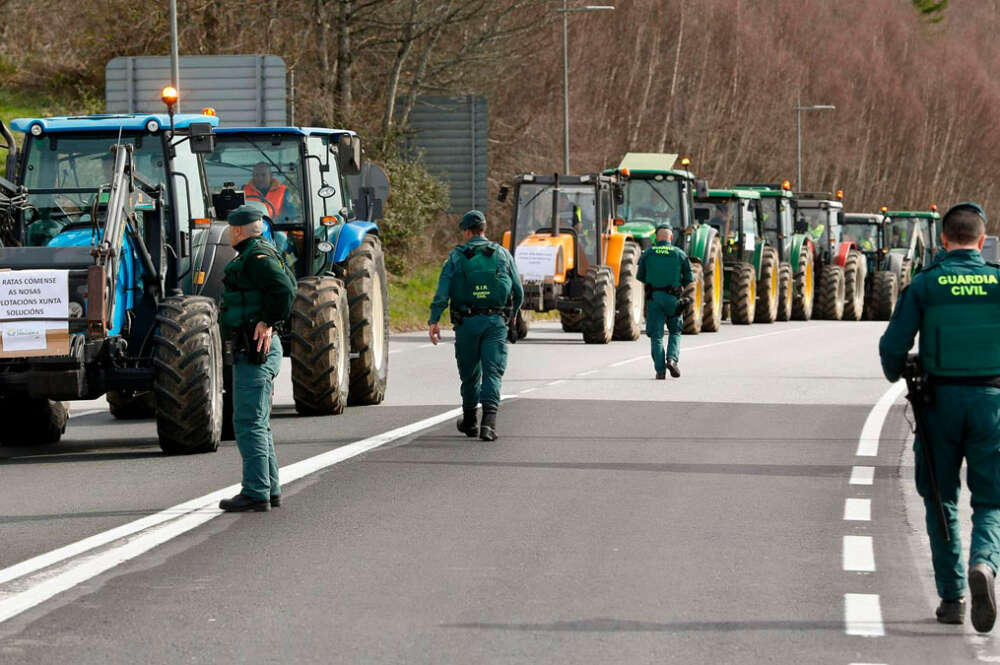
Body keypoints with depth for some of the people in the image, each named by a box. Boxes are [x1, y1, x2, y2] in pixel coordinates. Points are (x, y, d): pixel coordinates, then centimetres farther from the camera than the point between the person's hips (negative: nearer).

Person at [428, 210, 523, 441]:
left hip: (467, 322, 0)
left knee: (470, 373, 14)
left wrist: (434, 320, -13)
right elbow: (518, 292, 9)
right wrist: (509, 316, 26)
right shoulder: (502, 254, 7)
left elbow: (442, 291, -9)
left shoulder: (456, 257, 3)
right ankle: (489, 420, -24)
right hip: (495, 321, 0)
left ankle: (470, 422, 29)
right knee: (492, 372, -5)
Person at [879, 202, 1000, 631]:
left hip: (940, 401, 0)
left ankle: (952, 596, 13)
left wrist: (895, 373, 19)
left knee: (941, 500, 14)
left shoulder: (924, 284, -2)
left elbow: (893, 346, -3)